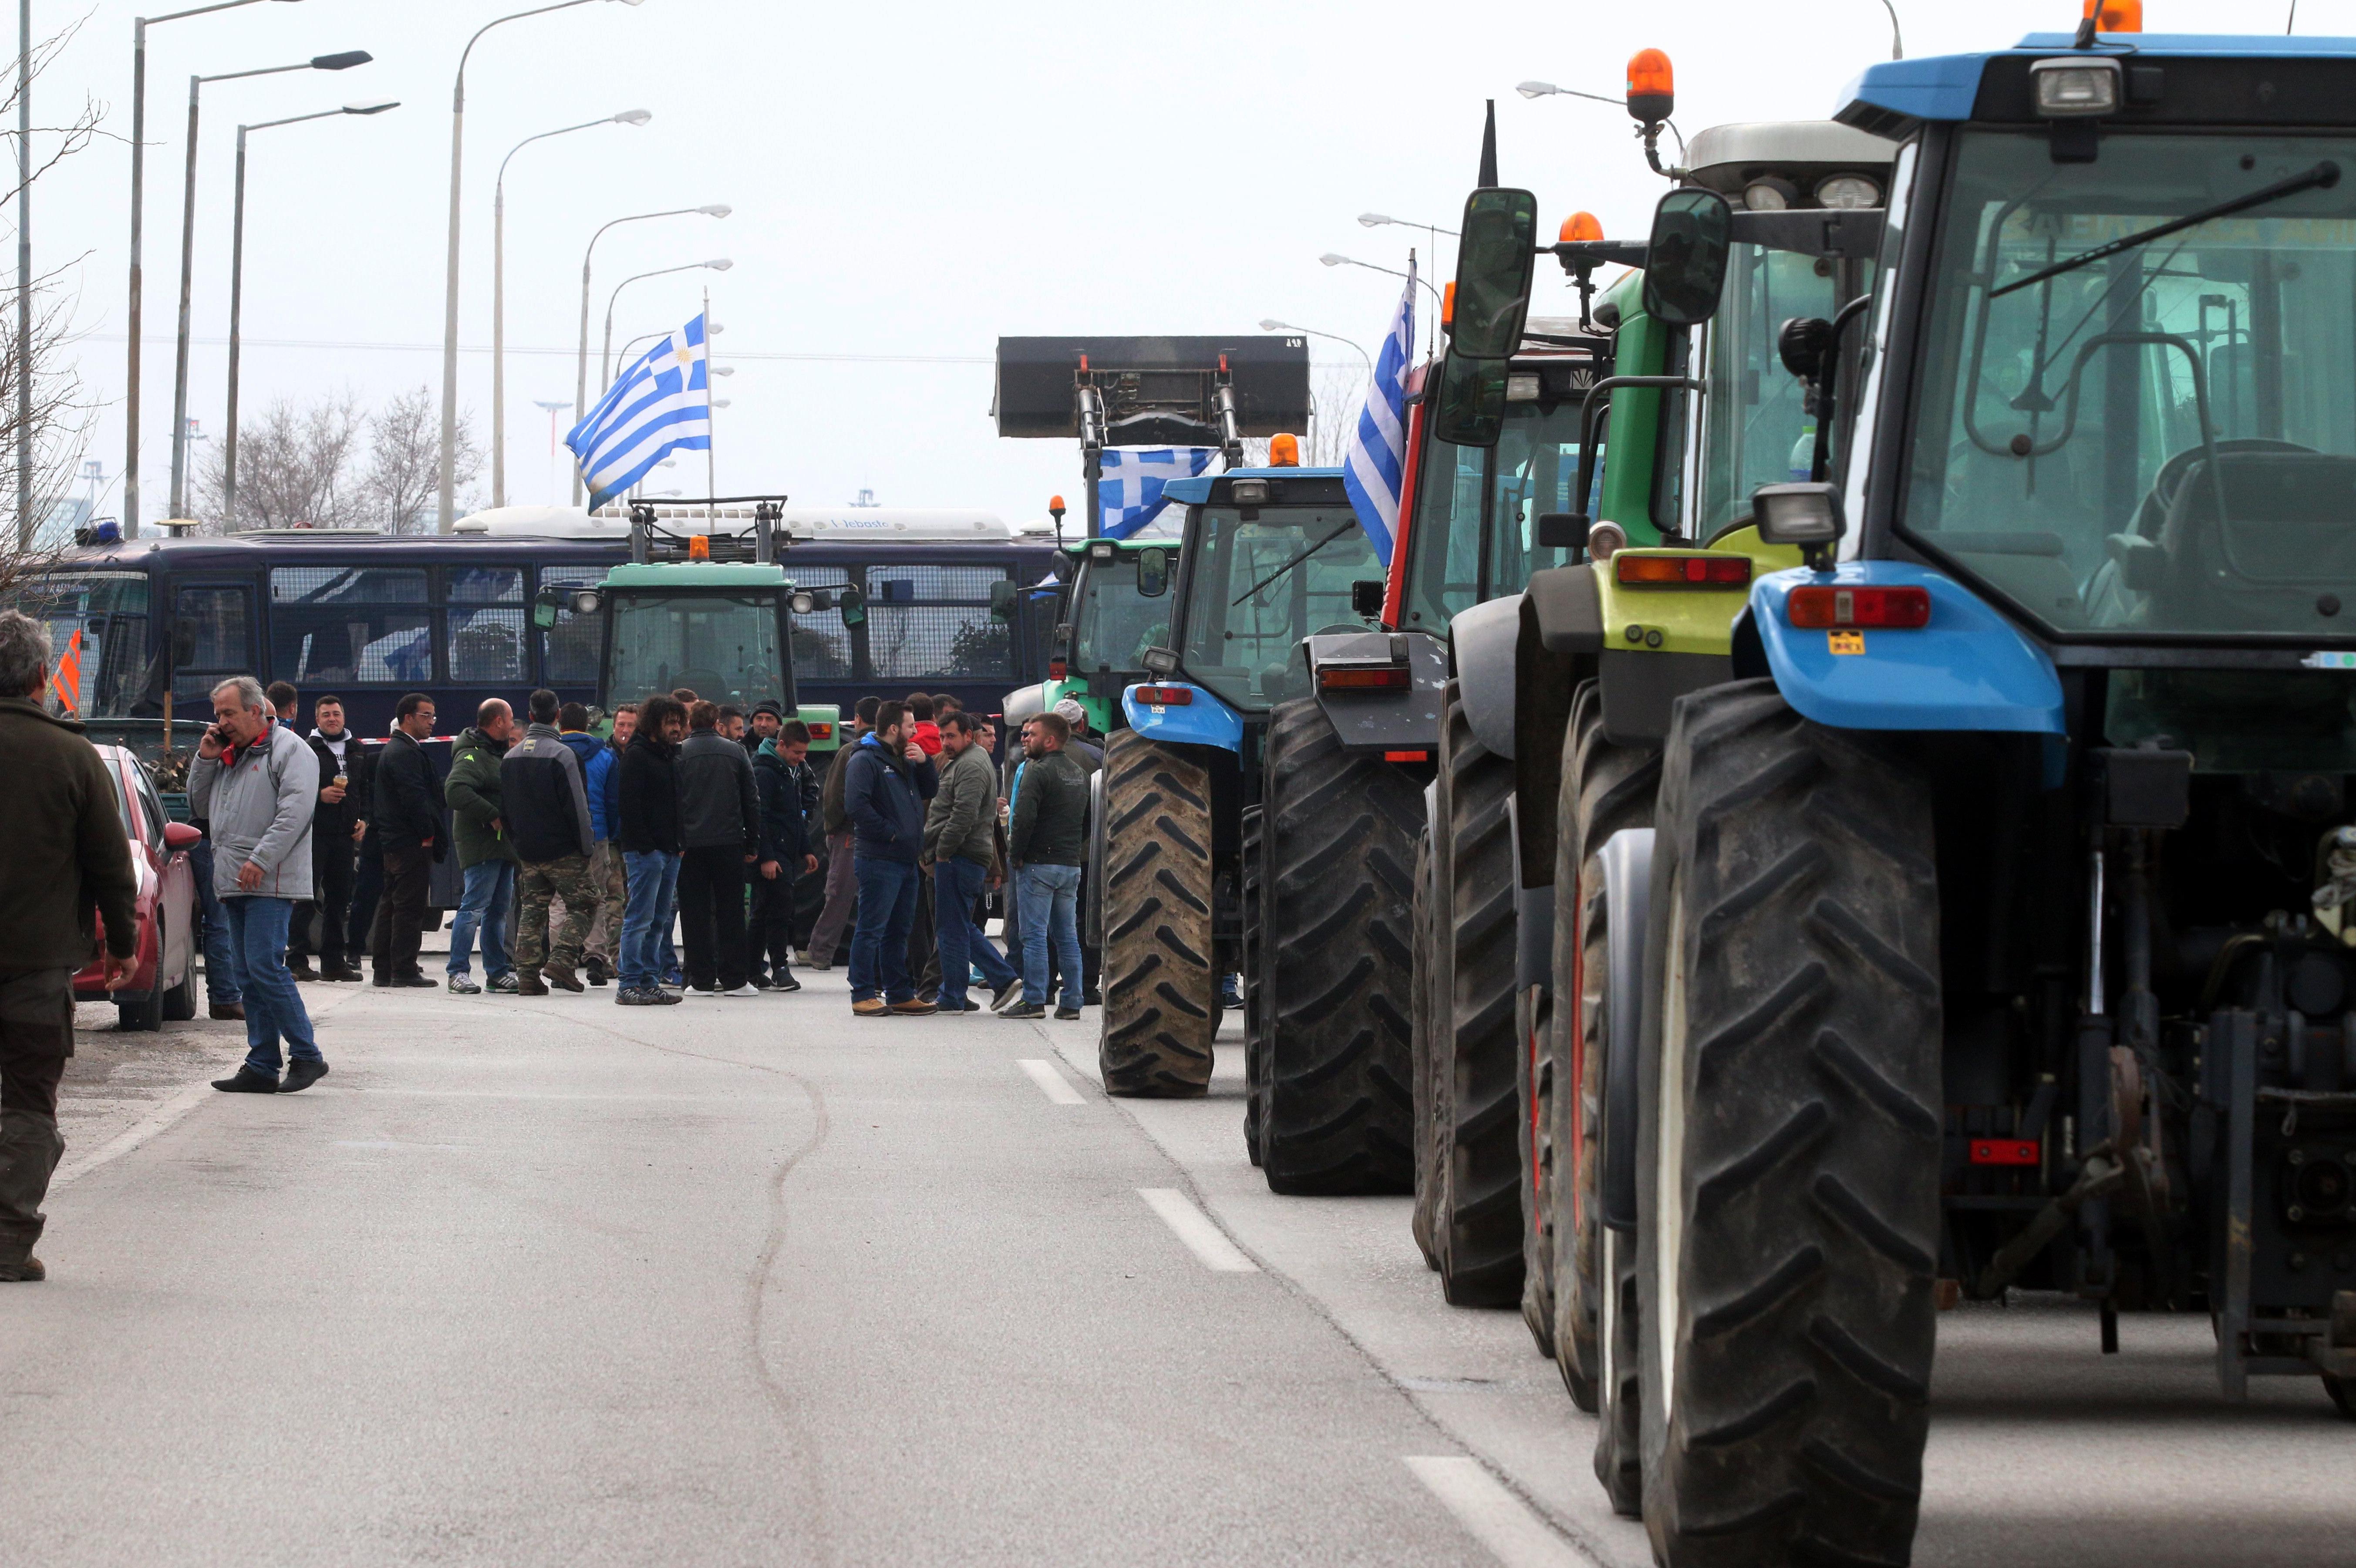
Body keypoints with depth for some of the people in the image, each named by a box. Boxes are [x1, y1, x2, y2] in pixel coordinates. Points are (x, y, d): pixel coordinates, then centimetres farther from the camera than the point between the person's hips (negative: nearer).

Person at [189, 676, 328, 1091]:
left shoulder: (289, 751, -6)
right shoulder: (229, 754, 20)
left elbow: (295, 812, -16)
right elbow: (199, 802, 25)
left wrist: (260, 860, -22)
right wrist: (205, 760, 9)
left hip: (271, 884, -9)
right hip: (235, 885, 9)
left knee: (265, 968, -15)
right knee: (249, 977, 7)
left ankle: (306, 1055, -8)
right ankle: (261, 1067, 9)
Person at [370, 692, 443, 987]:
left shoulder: (392, 750, 20)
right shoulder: (405, 753, -15)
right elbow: (414, 796, -22)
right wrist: (428, 835, -15)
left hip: (391, 842, 11)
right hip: (411, 843, -11)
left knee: (390, 905, 13)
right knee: (409, 907, -8)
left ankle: (383, 969, 17)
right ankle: (404, 970, -9)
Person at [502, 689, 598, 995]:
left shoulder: (510, 757, 8)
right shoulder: (561, 754, -13)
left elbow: (504, 808, 13)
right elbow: (576, 806, -14)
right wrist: (586, 845, -7)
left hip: (527, 851, 6)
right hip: (562, 849, -6)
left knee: (532, 909, 10)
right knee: (582, 904, 3)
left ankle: (528, 975, 3)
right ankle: (563, 958, -13)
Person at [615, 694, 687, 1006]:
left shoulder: (670, 755, 19)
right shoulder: (637, 755, -8)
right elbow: (630, 805, -15)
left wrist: (680, 843, 13)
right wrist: (644, 845, -19)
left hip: (669, 851, 9)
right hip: (645, 850, -9)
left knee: (659, 922, 10)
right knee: (640, 920, -9)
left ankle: (650, 982, 14)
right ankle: (630, 987, -9)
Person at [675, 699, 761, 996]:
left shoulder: (678, 754, -1)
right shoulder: (735, 752, 5)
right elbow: (752, 801, 7)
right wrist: (753, 845, 13)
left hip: (690, 845, -1)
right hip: (728, 843, 1)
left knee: (695, 913, 4)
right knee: (730, 912, 4)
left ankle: (701, 978, 3)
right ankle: (732, 979, 1)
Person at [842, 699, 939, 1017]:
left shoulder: (903, 760, 18)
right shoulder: (865, 760, -10)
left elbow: (929, 791, 21)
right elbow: (856, 806, -22)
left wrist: (924, 763, 4)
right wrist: (888, 832, -18)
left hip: (905, 860, 9)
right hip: (879, 861, -9)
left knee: (898, 931, 14)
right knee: (872, 929, -6)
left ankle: (900, 994, 20)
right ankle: (864, 995, -3)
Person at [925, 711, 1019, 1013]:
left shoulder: (971, 766, -13)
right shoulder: (963, 762, 22)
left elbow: (964, 814, -23)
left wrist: (943, 849, -16)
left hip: (959, 859, -11)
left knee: (953, 927, -5)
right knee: (962, 926, 14)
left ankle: (952, 998, 0)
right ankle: (1004, 978, 12)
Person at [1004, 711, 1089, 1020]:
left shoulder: (1039, 771, -12)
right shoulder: (1080, 774, 13)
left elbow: (1024, 818, -20)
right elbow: (1088, 821, 20)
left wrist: (1015, 853, -9)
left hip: (1038, 865, -7)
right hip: (1071, 864, 7)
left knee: (1035, 936, -5)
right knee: (1067, 937, 9)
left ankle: (1034, 1001, -7)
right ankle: (1072, 1003, 9)